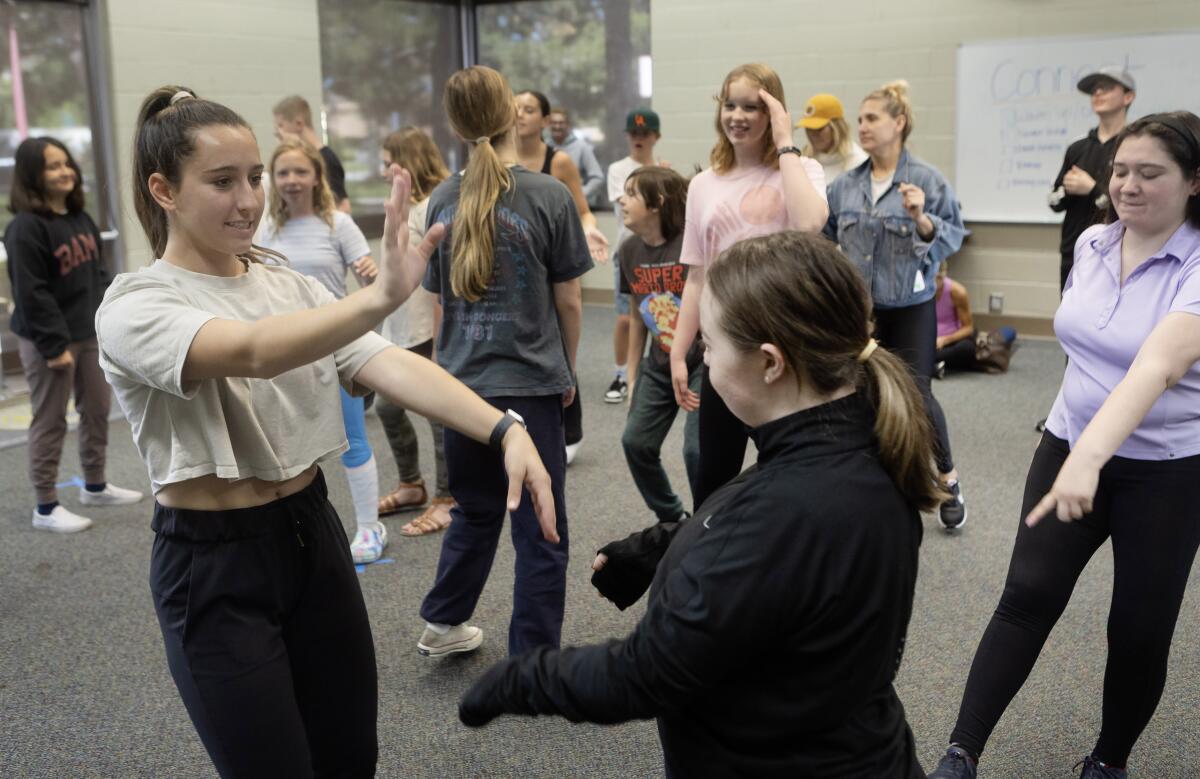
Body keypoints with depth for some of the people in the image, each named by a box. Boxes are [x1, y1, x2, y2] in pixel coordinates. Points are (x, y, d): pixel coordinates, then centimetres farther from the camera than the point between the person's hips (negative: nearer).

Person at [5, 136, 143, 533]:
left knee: (97, 410, 16)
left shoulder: (80, 218, 10)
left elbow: (99, 273, 15)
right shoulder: (26, 227, -17)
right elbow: (31, 294, -20)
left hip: (90, 333, 8)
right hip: (48, 340, -8)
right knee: (50, 421, 0)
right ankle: (46, 507, 10)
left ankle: (95, 485, 33)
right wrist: (54, 344, -20)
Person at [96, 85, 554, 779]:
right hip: (215, 568, -5)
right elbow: (253, 353, -35)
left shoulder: (288, 285, 4)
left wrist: (504, 429, -27)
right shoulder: (133, 307, -13)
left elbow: (386, 363, -11)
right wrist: (381, 298, -51)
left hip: (314, 535, 6)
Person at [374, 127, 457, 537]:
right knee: (387, 406, 16)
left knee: (440, 414, 2)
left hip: (428, 332, -10)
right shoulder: (408, 205, 12)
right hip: (399, 330, 10)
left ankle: (445, 500, 15)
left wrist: (439, 343, -19)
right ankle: (411, 485, 33)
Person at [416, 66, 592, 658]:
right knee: (539, 530, 7)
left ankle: (442, 624, 34)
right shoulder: (549, 197, -10)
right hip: (529, 383, -4)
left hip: (460, 383, 5)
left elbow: (440, 299, 8)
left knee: (475, 511, 24)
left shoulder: (442, 201, 1)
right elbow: (568, 302, -4)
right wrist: (567, 371, 11)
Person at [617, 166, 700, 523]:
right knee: (635, 442, 3)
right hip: (659, 365, 7)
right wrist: (632, 375, 13)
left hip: (704, 362, -6)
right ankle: (672, 519, 25)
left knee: (697, 449, -14)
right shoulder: (630, 251, 1)